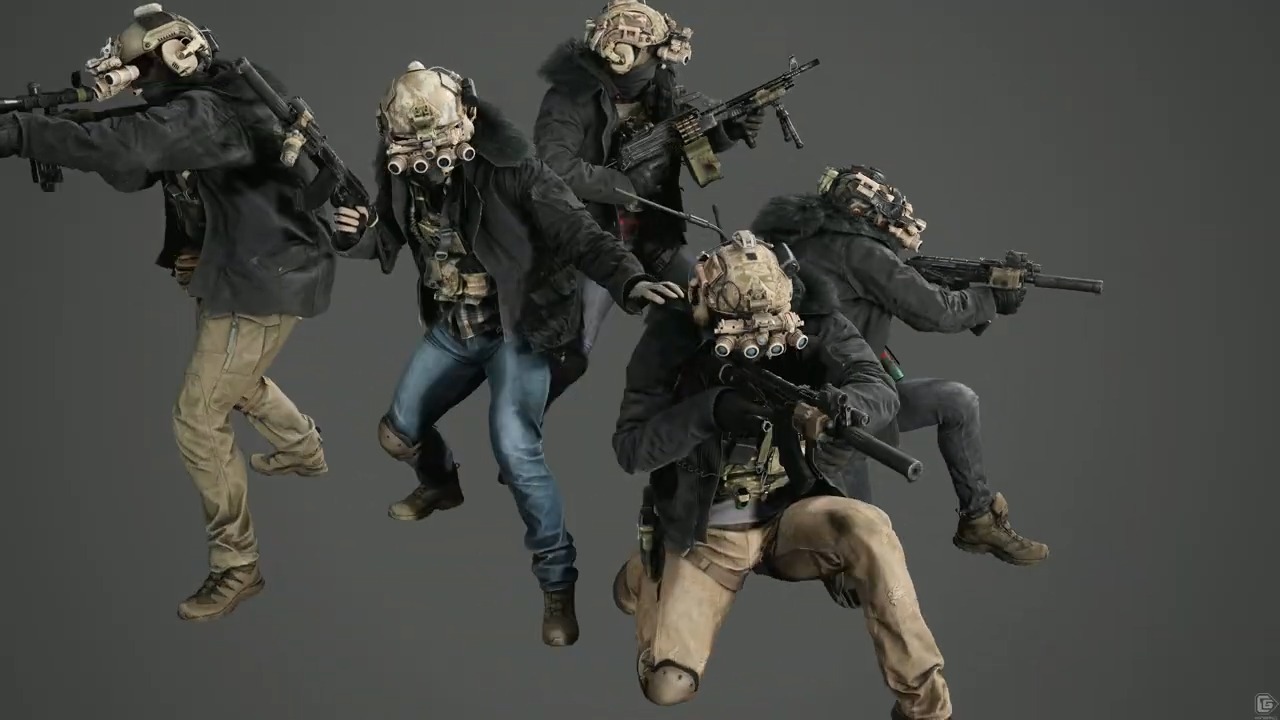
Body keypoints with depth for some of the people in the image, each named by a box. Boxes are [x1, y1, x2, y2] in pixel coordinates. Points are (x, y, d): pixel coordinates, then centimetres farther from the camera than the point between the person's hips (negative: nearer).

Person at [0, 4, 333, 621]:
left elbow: (127, 148, -41)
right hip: (246, 271, 11)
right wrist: (70, 120, -14)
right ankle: (305, 451, 59)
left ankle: (236, 566, 2)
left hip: (264, 279, -11)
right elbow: (133, 169, 5)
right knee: (235, 381, 34)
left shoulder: (204, 113, -26)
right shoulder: (189, 111, 6)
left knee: (198, 422, -8)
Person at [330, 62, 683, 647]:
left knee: (514, 449, -23)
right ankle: (442, 485, 56)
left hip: (518, 328, -6)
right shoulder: (399, 171, -10)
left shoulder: (509, 170, -26)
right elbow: (389, 243, 6)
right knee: (398, 432, 18)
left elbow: (577, 232, -30)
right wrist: (355, 236, -19)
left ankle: (558, 582, -6)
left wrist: (630, 281, -49)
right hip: (452, 329, 6)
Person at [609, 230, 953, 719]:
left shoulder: (809, 321, -12)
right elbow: (630, 449, -19)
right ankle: (647, 577, 26)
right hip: (703, 532, 0)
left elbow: (882, 394, -21)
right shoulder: (672, 338, -16)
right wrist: (711, 410, -35)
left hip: (788, 517, 1)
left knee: (867, 528, -32)